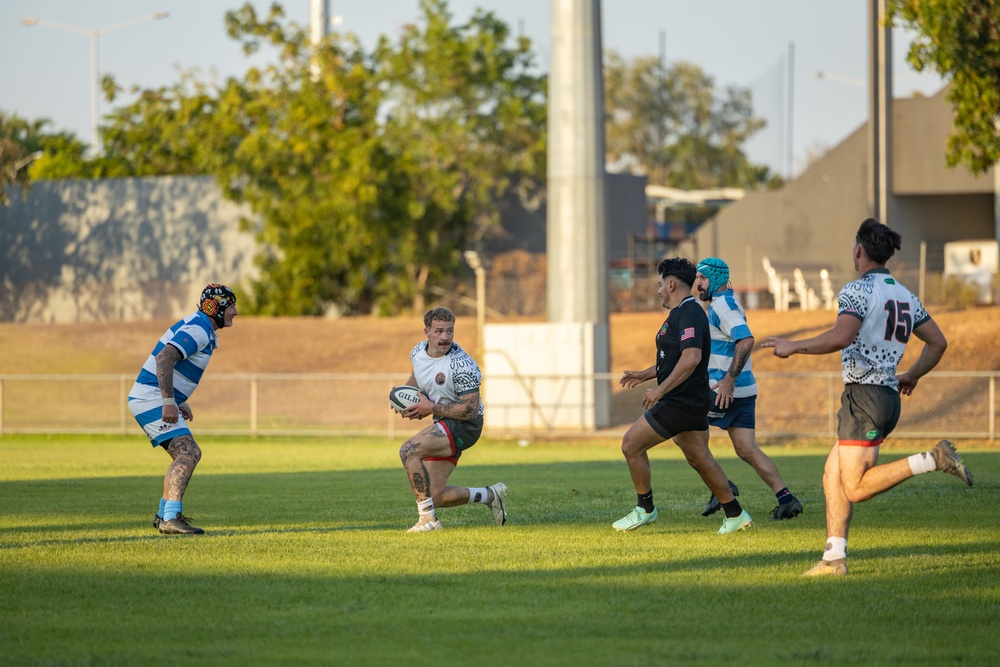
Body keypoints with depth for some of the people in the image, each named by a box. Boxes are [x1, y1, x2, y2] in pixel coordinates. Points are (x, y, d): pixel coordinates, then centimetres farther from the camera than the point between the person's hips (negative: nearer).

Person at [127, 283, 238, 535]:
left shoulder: (199, 327, 18)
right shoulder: (198, 330, -16)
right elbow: (164, 358, -28)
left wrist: (180, 402, 23)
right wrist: (169, 402, -31)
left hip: (152, 400, 11)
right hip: (151, 399, -11)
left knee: (187, 455, 17)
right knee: (189, 453, -19)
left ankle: (164, 515, 22)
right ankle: (171, 519, -28)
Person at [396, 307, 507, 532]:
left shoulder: (461, 365, -22)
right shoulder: (418, 352, 1)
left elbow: (470, 410, -23)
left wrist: (431, 408, -22)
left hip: (465, 425, -8)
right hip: (444, 427, 8)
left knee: (408, 450, -28)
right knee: (434, 498, 5)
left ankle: (427, 518, -23)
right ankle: (489, 496, 26)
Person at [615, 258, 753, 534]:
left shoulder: (689, 313, -17)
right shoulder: (684, 312, 16)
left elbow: (691, 358, -29)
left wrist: (661, 389, -28)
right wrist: (645, 375, 27)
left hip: (680, 404, -10)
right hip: (693, 402, 10)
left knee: (631, 445, -3)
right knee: (699, 459, 15)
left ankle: (645, 508, 7)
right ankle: (735, 514, 17)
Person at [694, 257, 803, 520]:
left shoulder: (723, 305, -13)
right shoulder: (724, 304, 19)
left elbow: (746, 340, -27)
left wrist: (728, 380, -30)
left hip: (727, 390, -10)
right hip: (744, 390, 10)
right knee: (747, 450, 6)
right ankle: (786, 499, -2)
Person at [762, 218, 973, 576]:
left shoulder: (857, 290, -10)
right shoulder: (905, 295, 14)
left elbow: (840, 337, -25)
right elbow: (938, 342, 17)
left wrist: (792, 347, -14)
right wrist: (912, 376, 31)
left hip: (864, 395, -9)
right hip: (889, 395, 9)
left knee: (856, 488, -7)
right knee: (833, 475, 11)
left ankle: (932, 460, -16)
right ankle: (834, 558, 6)